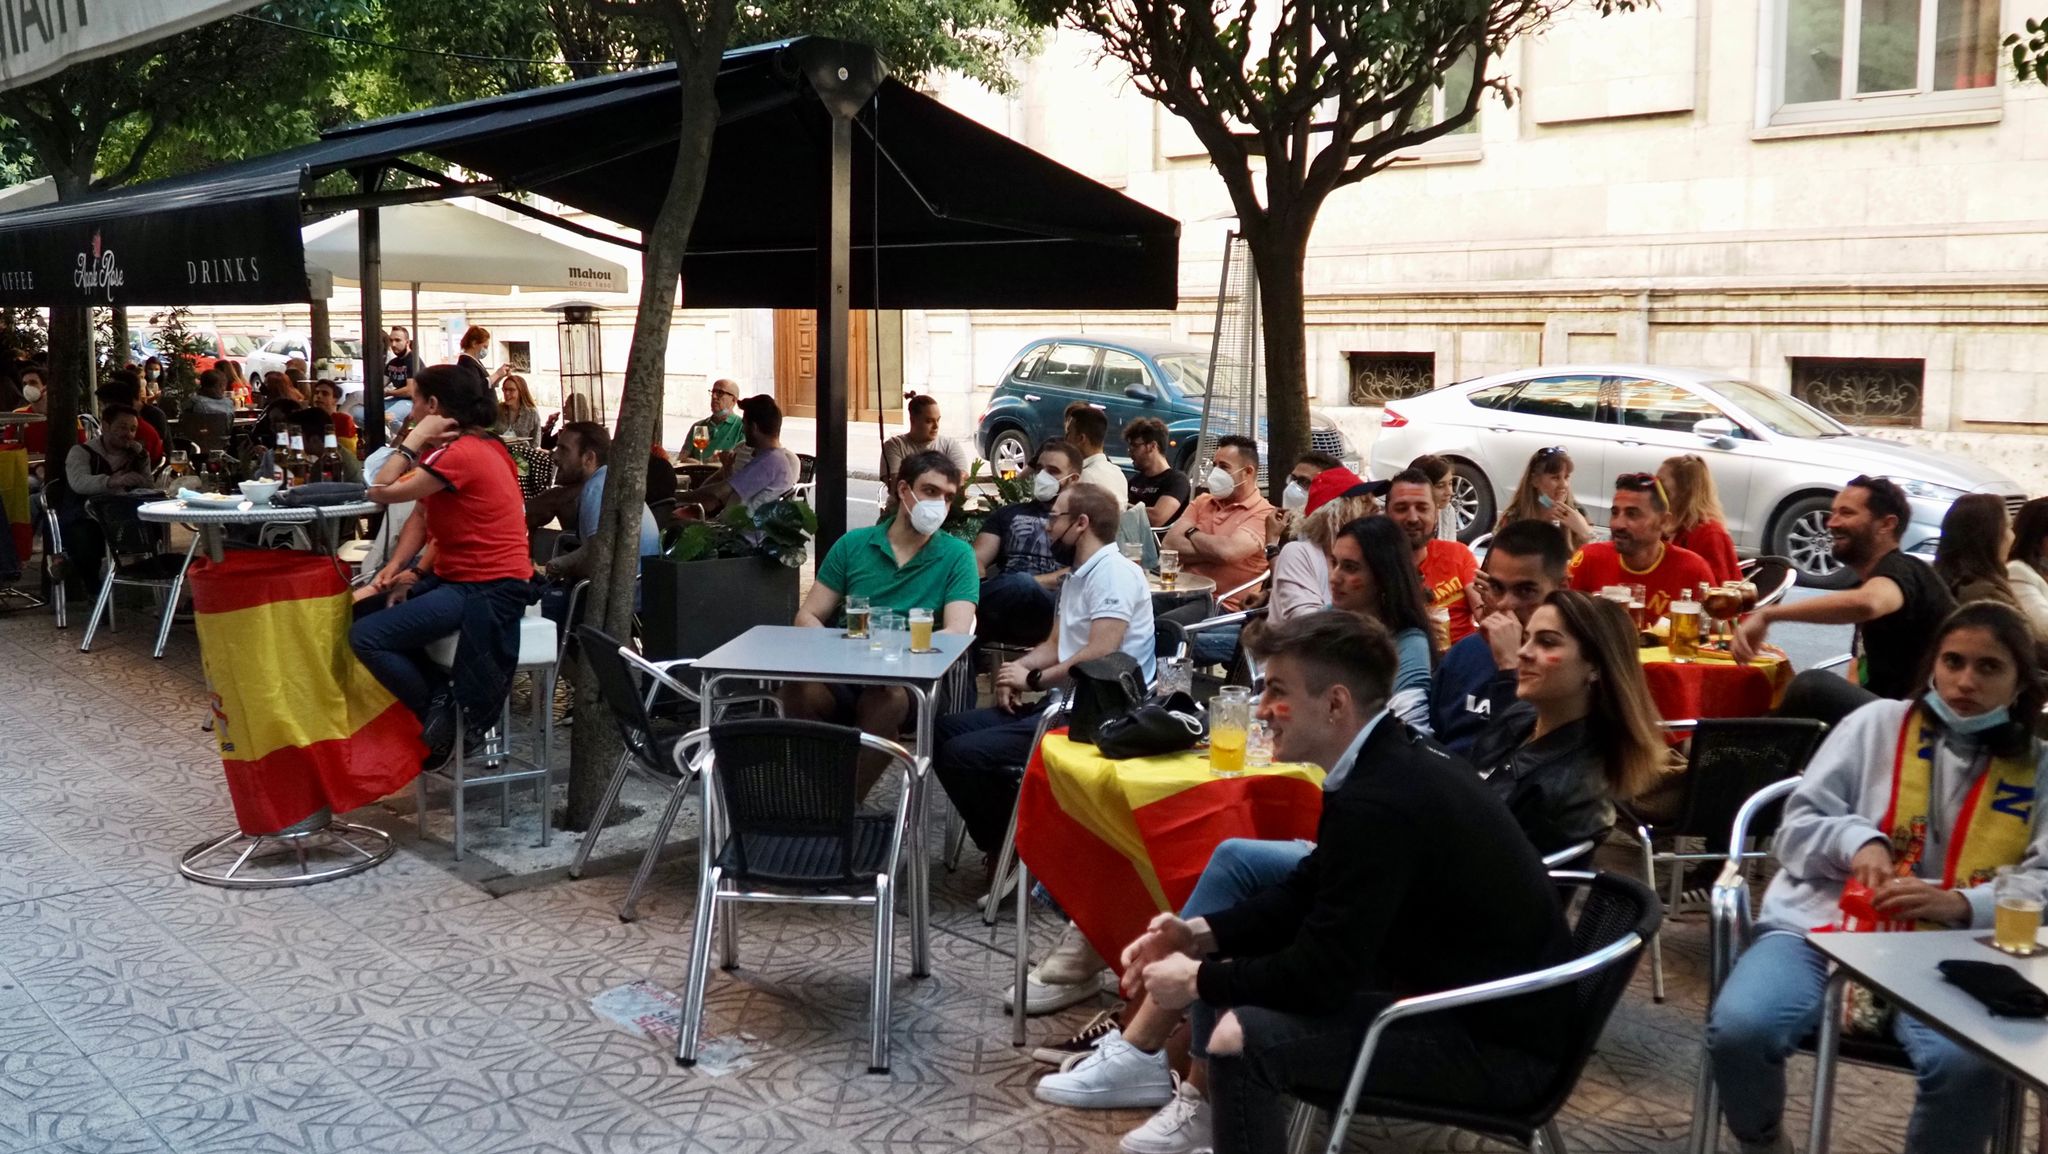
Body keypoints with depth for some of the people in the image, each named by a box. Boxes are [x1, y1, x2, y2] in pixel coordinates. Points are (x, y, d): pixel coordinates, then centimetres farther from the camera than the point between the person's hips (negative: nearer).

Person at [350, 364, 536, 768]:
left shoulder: (460, 455, -20)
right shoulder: (480, 444, 13)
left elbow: (381, 492, -22)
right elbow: (424, 515, 12)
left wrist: (416, 437, -15)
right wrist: (398, 566, 1)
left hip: (486, 590, -11)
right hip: (457, 576, 11)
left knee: (366, 636, -17)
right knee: (363, 611, 14)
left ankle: (442, 710, -1)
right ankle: (442, 696, 9)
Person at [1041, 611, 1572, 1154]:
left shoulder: (1381, 804, -28)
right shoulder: (1390, 757, 2)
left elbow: (1319, 976, -24)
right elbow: (1311, 890, 13)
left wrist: (1198, 980, -9)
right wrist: (1199, 932, 1)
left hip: (1498, 1036, -10)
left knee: (1242, 1038, -29)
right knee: (1239, 860, 12)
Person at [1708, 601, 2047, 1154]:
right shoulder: (1878, 722, 11)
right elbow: (1797, 828, 8)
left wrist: (1962, 904, -17)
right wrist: (1858, 839, -14)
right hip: (1818, 924, 0)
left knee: (1968, 1066, -34)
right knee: (1738, 1029, -28)